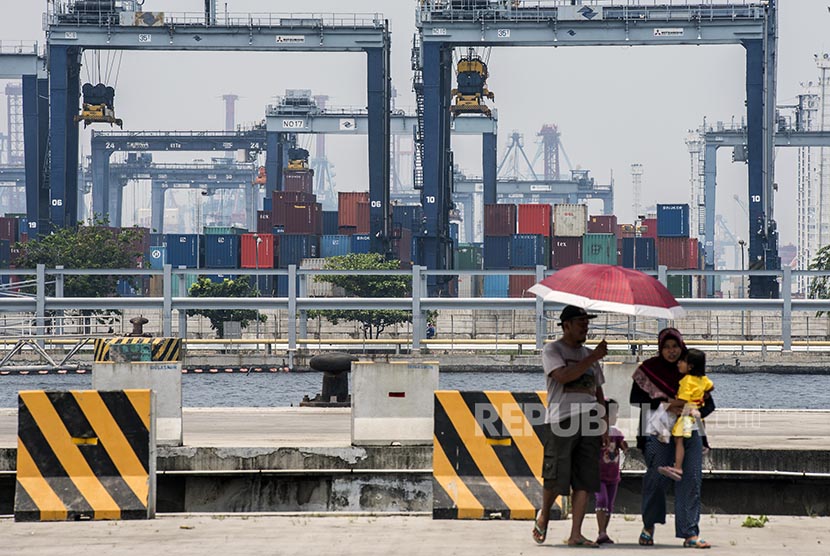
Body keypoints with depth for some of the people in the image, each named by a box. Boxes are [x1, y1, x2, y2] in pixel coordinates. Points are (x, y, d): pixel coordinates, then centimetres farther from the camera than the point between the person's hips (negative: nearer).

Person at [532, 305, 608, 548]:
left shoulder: (588, 354, 20)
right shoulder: (552, 351, 1)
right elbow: (564, 376, -18)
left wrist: (605, 427, 17)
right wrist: (594, 358, -17)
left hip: (589, 424, 6)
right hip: (561, 422, -6)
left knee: (585, 481, -1)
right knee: (555, 479, -5)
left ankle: (575, 535, 0)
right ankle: (543, 516, 23)